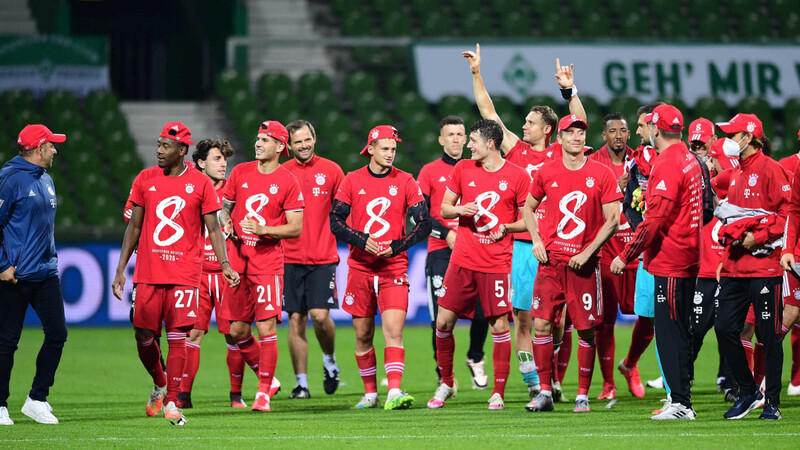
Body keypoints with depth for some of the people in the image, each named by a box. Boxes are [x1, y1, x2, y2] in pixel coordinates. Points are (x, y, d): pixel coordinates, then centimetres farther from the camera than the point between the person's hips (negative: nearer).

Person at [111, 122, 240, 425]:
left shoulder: (201, 184, 0)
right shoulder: (145, 180, 7)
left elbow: (214, 230, 3)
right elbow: (134, 227, 13)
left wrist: (225, 266, -10)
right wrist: (120, 270, 9)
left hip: (185, 273, -3)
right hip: (148, 273, 3)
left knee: (177, 338, -6)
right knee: (143, 337, 3)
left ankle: (171, 403, -2)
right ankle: (160, 384, 30)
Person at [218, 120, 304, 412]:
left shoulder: (288, 182, -4)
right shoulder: (240, 172, 9)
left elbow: (296, 228, -5)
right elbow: (224, 206, 19)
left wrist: (263, 230, -17)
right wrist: (226, 222, -3)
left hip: (268, 263, -5)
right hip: (238, 260, 5)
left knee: (266, 327, -10)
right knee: (237, 331, 7)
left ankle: (263, 393, 0)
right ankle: (268, 379, 27)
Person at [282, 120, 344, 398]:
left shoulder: (331, 170, 4)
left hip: (323, 257, -1)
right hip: (290, 258, 1)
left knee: (320, 315, -12)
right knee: (296, 320, 1)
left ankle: (329, 361, 16)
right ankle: (301, 383, 7)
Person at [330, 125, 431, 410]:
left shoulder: (405, 182, 2)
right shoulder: (352, 181, 3)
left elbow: (424, 225, 0)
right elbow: (335, 222, 1)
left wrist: (396, 246, -13)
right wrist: (362, 241, -15)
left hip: (394, 267, -2)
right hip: (360, 267, 2)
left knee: (394, 330, -15)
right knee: (363, 334, 7)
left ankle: (394, 392, -23)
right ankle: (370, 393, 20)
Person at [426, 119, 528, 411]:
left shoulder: (517, 176, -2)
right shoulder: (463, 170, 8)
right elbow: (444, 208, 15)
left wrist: (506, 227, -16)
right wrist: (459, 210, -7)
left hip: (497, 263, -3)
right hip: (462, 260, 3)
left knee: (499, 327, -4)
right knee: (443, 322, 1)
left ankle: (498, 393, 5)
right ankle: (446, 384, 19)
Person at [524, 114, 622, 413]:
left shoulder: (601, 175, -2)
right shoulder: (546, 173, 6)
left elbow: (613, 221, -2)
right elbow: (529, 207, 21)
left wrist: (587, 253, -10)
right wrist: (536, 241, 6)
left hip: (583, 263, -2)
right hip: (550, 259, 2)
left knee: (586, 330, 0)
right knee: (541, 324, -6)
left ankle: (583, 395, 9)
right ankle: (545, 392, 2)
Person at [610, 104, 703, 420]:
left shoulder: (667, 165, -16)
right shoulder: (690, 161, 14)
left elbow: (655, 219, -20)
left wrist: (626, 255, -14)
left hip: (670, 262, -10)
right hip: (688, 259, 10)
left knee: (669, 332, -7)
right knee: (679, 332, 13)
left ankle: (680, 403, -9)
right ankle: (682, 401, 15)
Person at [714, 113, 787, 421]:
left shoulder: (769, 169, -8)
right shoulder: (737, 175, 18)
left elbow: (787, 211, -13)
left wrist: (758, 237, -17)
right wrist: (726, 258, 11)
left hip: (764, 264, -8)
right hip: (736, 267, 8)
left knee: (769, 334, -2)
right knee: (724, 328, 2)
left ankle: (772, 403, 4)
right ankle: (747, 392, 15)